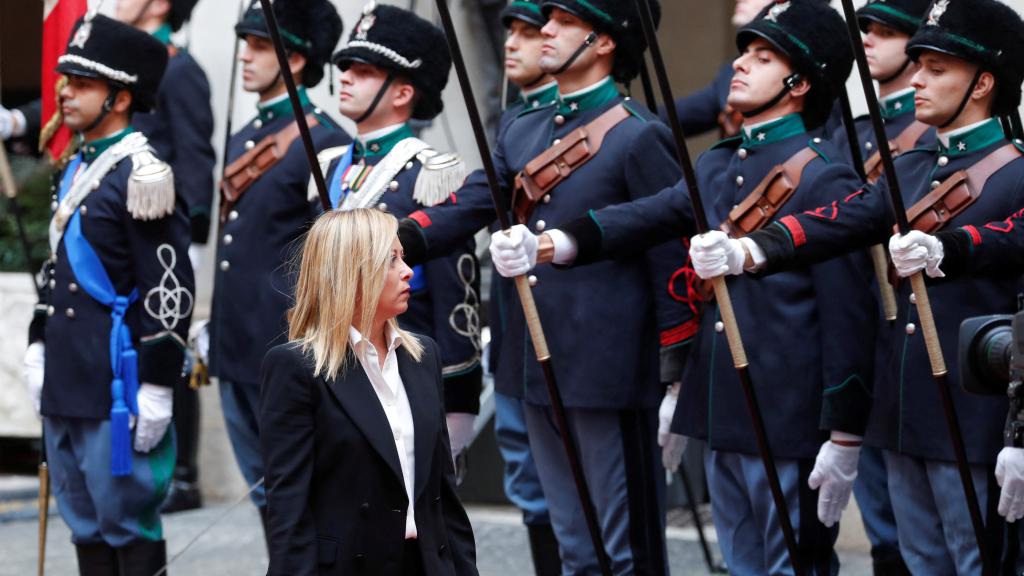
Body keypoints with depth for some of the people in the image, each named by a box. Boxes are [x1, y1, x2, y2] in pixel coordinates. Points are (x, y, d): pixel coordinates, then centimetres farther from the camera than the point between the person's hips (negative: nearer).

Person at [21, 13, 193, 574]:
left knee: (129, 526, -2)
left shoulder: (141, 176, -14)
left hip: (117, 389, -9)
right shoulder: (76, 169, 14)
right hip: (66, 383, 9)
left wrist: (156, 387, -18)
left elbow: (171, 290, -16)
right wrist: (40, 349, 20)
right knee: (85, 526, 14)